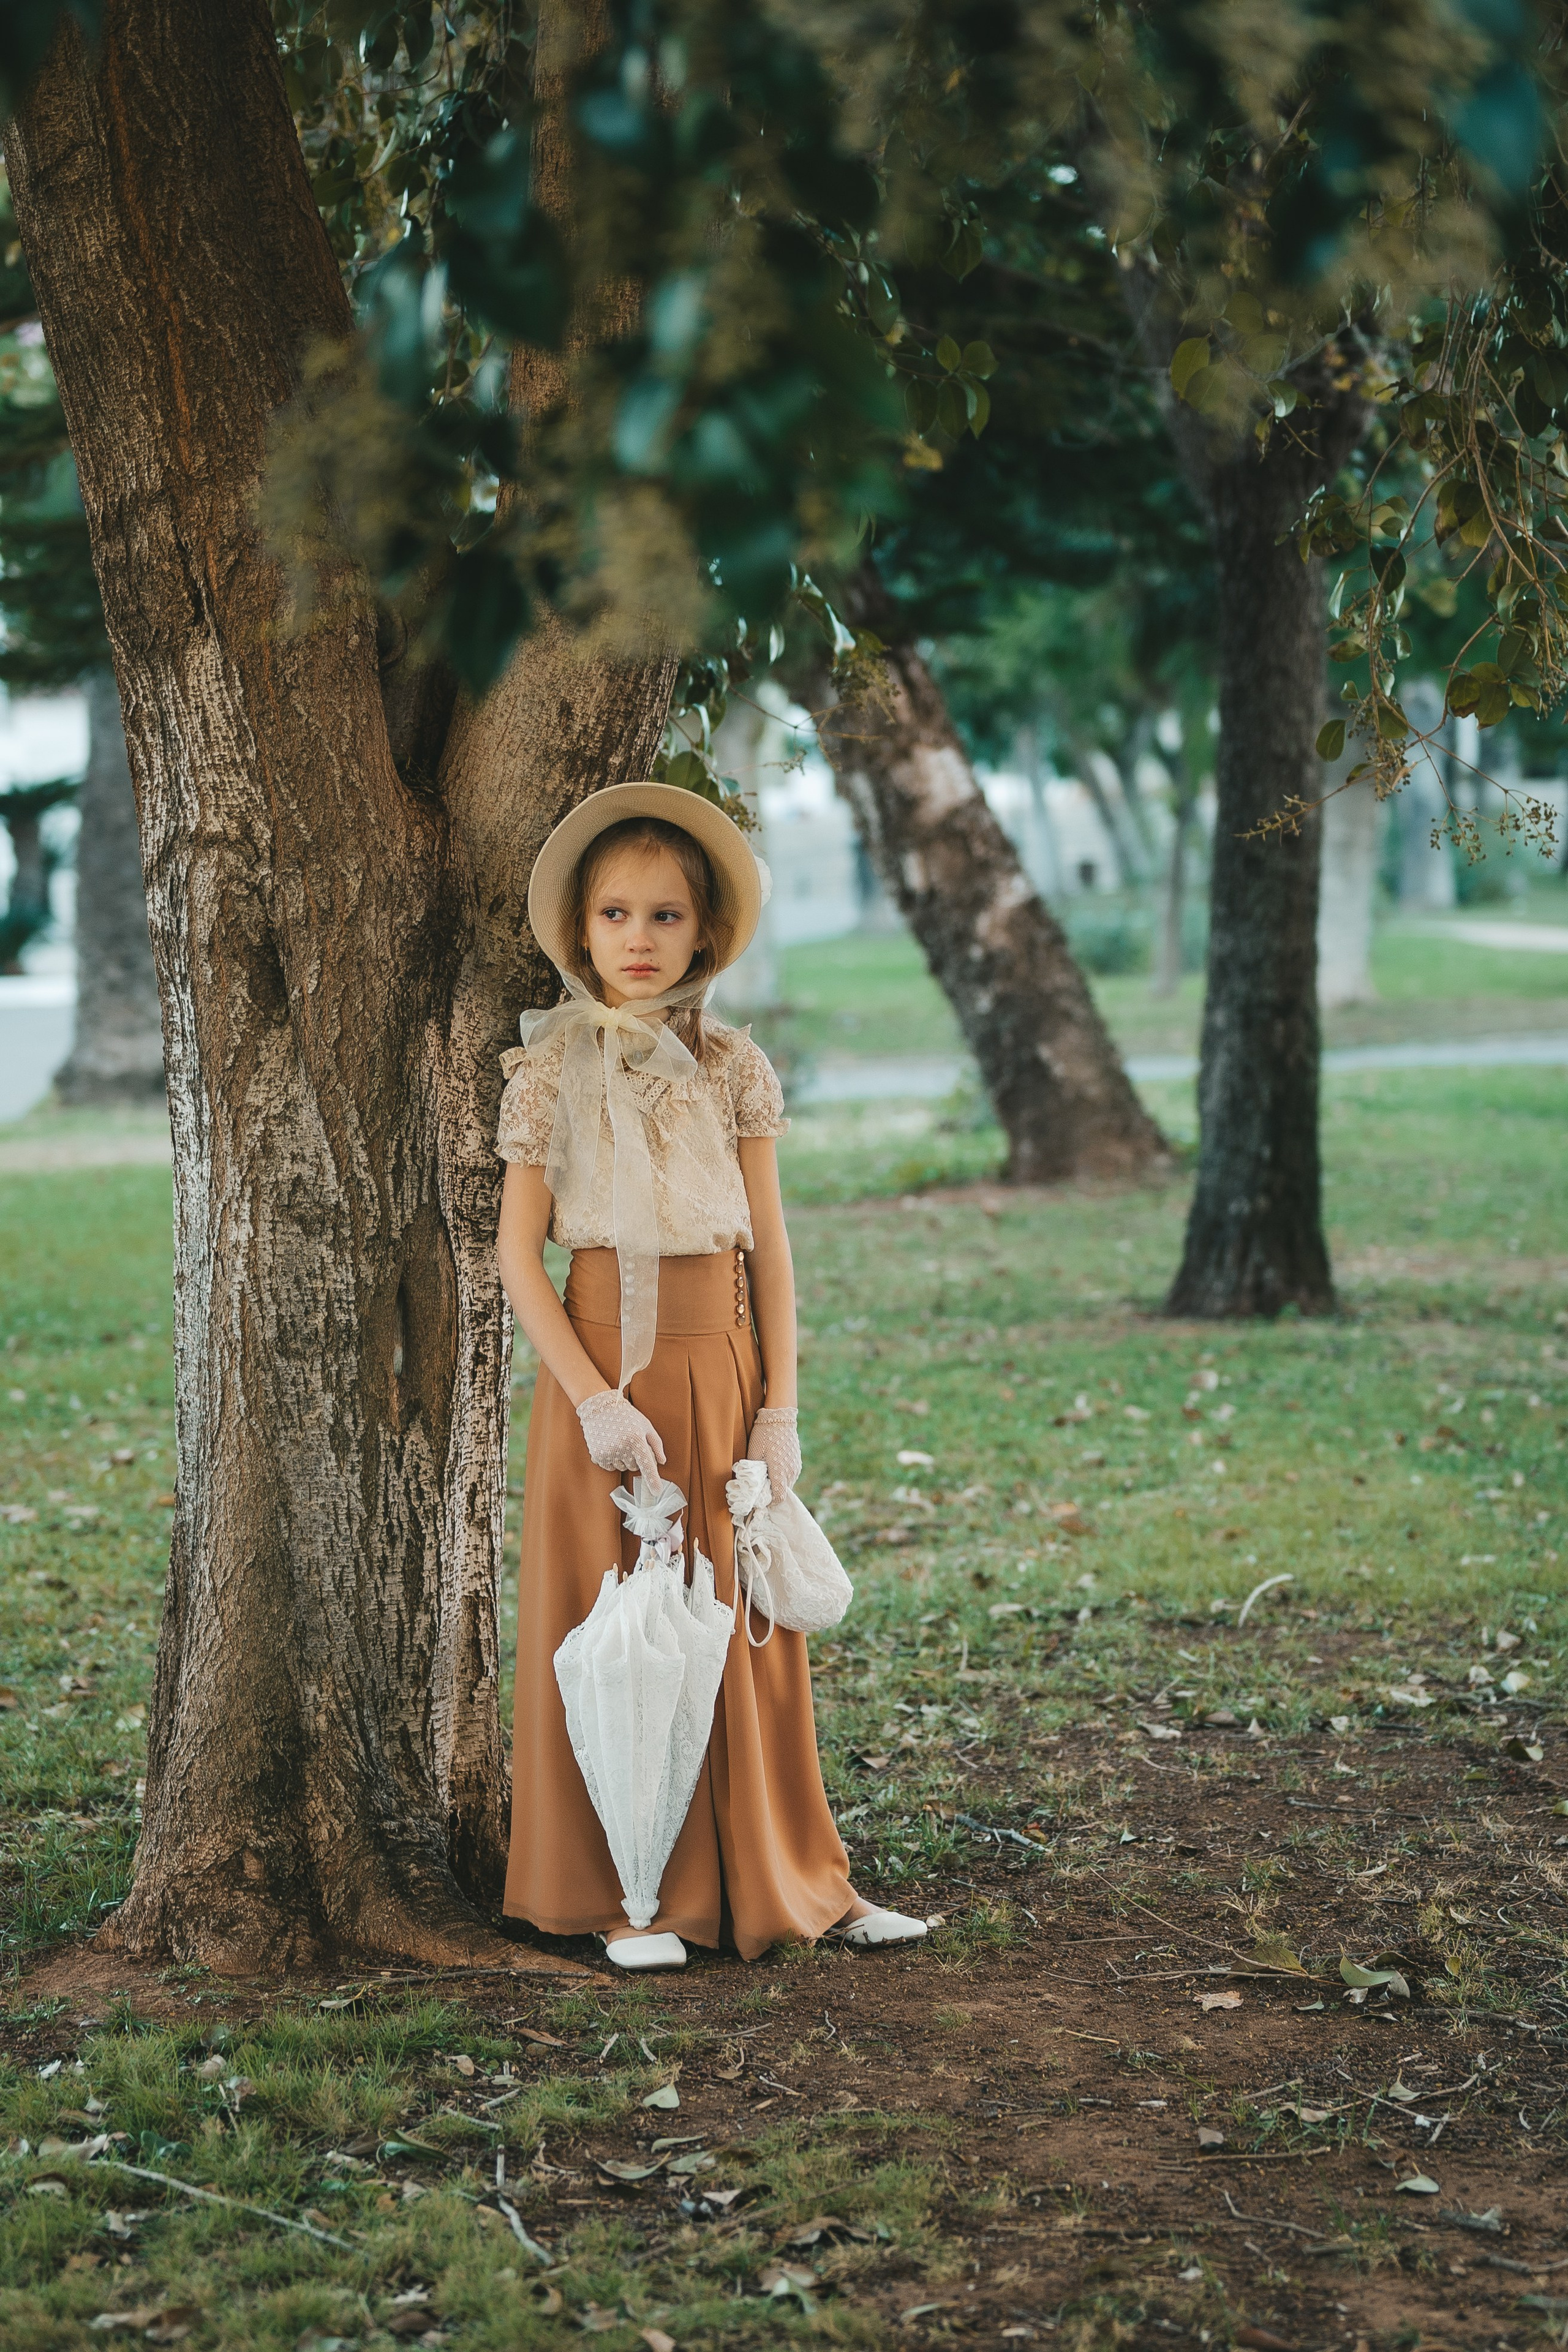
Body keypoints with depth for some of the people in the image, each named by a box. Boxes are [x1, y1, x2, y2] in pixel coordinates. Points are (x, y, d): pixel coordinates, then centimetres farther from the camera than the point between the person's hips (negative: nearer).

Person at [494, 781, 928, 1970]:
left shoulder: (735, 1067, 4)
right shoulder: (550, 1070, -2)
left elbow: (770, 1247, 5)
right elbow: (519, 1254, -4)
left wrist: (779, 1409, -1)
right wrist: (592, 1396, -13)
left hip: (723, 1368, 2)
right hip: (604, 1364, -2)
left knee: (744, 1621, 8)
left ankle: (783, 1881, 20)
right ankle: (628, 1896, 12)